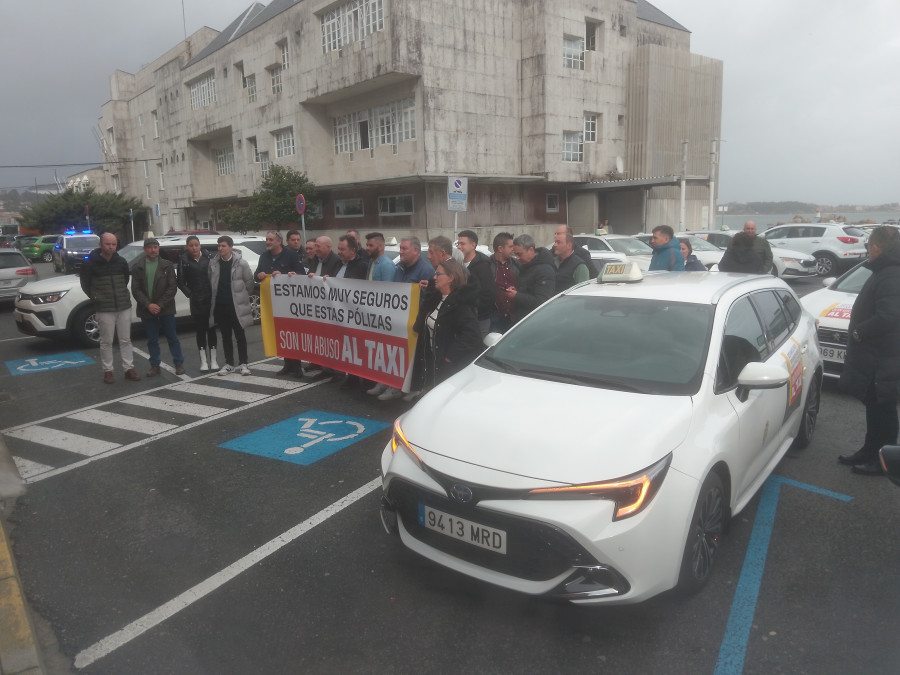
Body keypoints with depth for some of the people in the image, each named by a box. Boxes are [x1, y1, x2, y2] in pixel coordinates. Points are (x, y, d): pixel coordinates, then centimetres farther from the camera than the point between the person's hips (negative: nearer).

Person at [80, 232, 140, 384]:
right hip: (104, 309, -3)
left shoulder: (121, 261, 5)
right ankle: (108, 371, 14)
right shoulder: (91, 263, -5)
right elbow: (85, 284, 4)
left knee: (126, 340, 8)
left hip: (124, 306, 3)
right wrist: (96, 298, 2)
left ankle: (129, 369, 15)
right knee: (106, 342, 4)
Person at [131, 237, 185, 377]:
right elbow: (135, 289, 0)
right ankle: (155, 365, 18)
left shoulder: (167, 265, 1)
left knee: (172, 338, 5)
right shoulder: (138, 267, 5)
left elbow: (172, 287, -5)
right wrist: (148, 305, -13)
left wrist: (160, 305, -12)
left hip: (166, 309, -2)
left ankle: (179, 363, 15)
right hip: (146, 310, 2)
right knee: (152, 340, 9)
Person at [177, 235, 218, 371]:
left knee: (211, 328, 6)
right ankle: (203, 361, 13)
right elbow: (181, 282, 1)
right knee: (200, 329, 6)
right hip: (196, 301, 0)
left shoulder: (207, 257, 1)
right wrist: (189, 294, -8)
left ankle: (213, 360, 15)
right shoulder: (184, 260, -1)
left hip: (210, 298, 0)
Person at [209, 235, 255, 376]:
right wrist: (217, 296, 11)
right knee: (225, 336, 11)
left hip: (236, 305, -4)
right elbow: (211, 282, 12)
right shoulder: (213, 263, 2)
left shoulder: (241, 263, -9)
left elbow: (249, 282, -2)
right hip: (220, 305, 4)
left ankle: (243, 364, 13)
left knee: (240, 335, 5)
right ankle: (229, 364, 20)